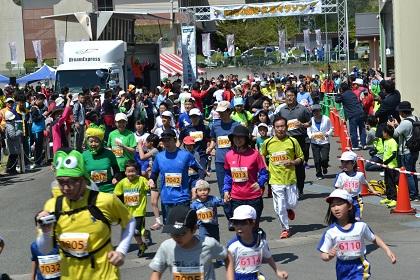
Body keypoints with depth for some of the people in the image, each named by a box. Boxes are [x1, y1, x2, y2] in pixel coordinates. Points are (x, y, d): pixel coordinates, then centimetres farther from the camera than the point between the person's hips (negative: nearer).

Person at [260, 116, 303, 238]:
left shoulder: (292, 141, -3)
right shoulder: (267, 143, -1)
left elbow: (301, 158, 5)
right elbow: (262, 156, 16)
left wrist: (292, 162, -14)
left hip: (290, 178, 0)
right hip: (276, 180, 0)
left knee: (292, 203, 4)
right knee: (280, 207, 0)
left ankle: (289, 209, 42)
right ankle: (285, 228, 20)